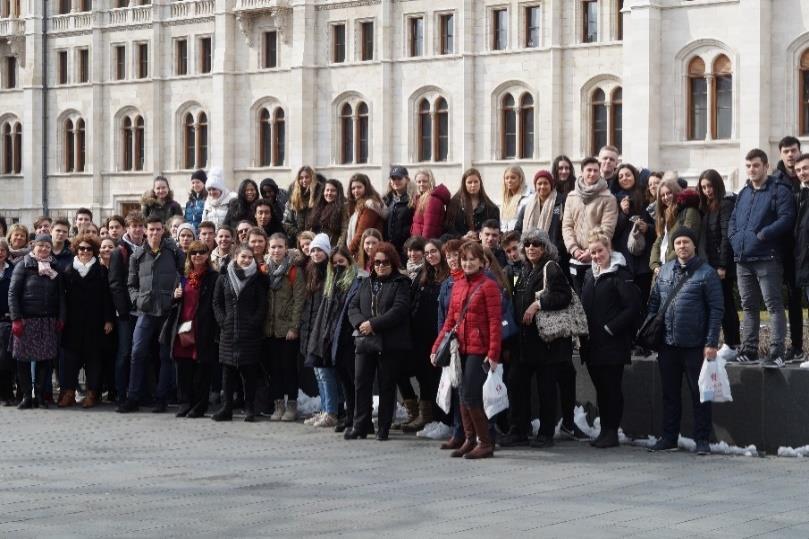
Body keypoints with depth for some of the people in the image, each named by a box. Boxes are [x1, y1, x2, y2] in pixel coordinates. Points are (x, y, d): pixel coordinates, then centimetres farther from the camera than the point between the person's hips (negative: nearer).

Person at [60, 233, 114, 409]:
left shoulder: (101, 271, 3)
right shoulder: (69, 271, 8)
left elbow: (107, 297, -1)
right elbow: (63, 296, 7)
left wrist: (109, 320, -7)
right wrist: (61, 319, 1)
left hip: (94, 323, -1)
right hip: (73, 322, 2)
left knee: (93, 357, 1)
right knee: (71, 356, 1)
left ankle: (92, 393, 6)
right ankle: (68, 392, 6)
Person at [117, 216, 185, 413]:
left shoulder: (174, 252, 3)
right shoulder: (137, 256, 11)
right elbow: (131, 284, 16)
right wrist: (136, 299, 0)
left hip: (168, 311, -2)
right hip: (146, 312, 2)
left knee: (166, 356, 3)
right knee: (138, 354, -4)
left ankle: (162, 399, 10)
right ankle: (133, 398, 2)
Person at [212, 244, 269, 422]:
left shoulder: (258, 280, 3)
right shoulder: (224, 279, 9)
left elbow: (262, 306, 1)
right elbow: (217, 303, 11)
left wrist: (254, 323, -9)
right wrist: (222, 321, -1)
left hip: (250, 332, -2)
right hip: (228, 332, 2)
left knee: (249, 370, -1)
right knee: (228, 368, 3)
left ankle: (249, 408, 5)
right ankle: (227, 407, 9)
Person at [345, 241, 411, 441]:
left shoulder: (400, 283, -1)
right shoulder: (366, 283, 16)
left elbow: (399, 310, -14)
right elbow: (353, 306, 11)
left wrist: (373, 324, -17)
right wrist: (360, 323, -11)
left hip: (390, 344, -5)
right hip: (365, 341, 5)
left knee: (386, 385, 2)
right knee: (361, 383, 3)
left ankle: (384, 428, 10)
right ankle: (360, 426, 9)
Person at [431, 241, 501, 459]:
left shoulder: (488, 286, -7)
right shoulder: (457, 286, 14)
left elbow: (494, 322, -10)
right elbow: (450, 320, 16)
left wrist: (493, 353, -17)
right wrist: (437, 347, 9)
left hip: (479, 350, -7)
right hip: (460, 349, 7)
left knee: (470, 396, -10)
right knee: (463, 397, 9)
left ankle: (486, 443, 0)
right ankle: (470, 440, 19)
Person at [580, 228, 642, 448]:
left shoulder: (620, 274, -8)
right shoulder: (590, 275, 15)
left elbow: (632, 307, -13)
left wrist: (610, 328, -15)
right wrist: (585, 331, 8)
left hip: (613, 343, -7)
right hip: (593, 344, 7)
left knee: (612, 387, -2)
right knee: (600, 387, 11)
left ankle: (612, 432, 3)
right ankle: (605, 430, 17)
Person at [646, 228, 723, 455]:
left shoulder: (706, 273, -5)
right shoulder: (665, 271, 10)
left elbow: (716, 309, -7)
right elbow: (654, 302, 16)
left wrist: (711, 343, -13)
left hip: (695, 346, -5)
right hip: (667, 344, 5)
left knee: (699, 394, 2)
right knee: (669, 393, 12)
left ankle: (702, 439, 9)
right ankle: (669, 437, 20)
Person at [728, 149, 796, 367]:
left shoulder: (779, 191, -3)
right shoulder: (743, 194, 19)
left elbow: (786, 218, -14)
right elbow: (733, 220, 21)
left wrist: (763, 235, -19)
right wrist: (734, 238, 3)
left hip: (767, 258, -7)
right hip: (742, 259, 7)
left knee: (774, 305, -8)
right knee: (749, 306, 12)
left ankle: (777, 353, -12)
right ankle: (749, 349, 19)